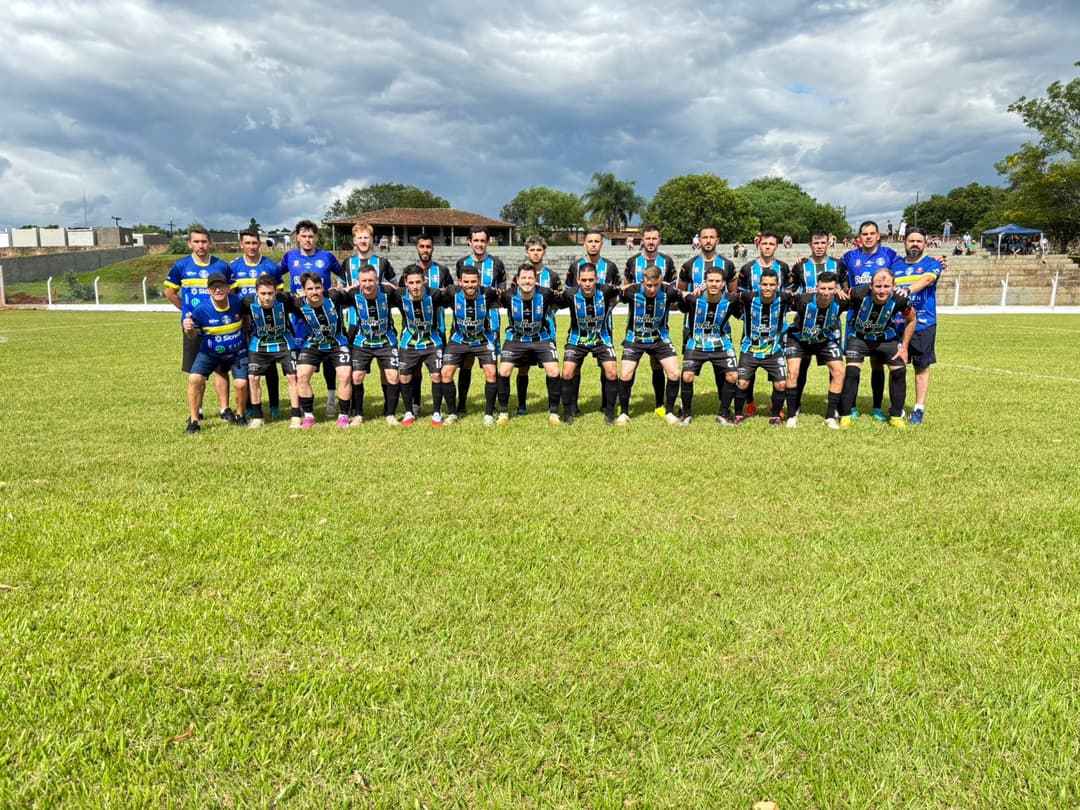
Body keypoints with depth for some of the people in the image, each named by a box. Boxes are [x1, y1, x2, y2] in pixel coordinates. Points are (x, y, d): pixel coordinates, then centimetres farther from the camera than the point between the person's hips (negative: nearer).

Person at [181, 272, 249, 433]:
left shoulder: (238, 302, -16)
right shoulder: (201, 309, -19)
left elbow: (247, 319, 6)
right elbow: (194, 336, -8)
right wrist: (189, 330, -30)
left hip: (238, 353, 0)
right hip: (209, 353, 0)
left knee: (241, 384, -15)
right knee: (194, 379, -16)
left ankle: (240, 416, 15)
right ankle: (193, 421, -3)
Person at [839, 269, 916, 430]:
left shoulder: (899, 299, -26)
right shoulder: (859, 293, -33)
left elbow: (911, 320, -5)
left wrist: (904, 347, -4)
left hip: (886, 338, 2)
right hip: (859, 337, -2)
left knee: (899, 370, -4)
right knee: (851, 371, -16)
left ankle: (896, 416, 13)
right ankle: (845, 415, -4)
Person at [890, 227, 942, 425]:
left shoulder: (932, 264, 1)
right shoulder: (895, 265, 12)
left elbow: (926, 280, -20)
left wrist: (907, 290, -38)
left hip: (923, 325, -2)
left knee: (922, 366, 4)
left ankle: (919, 408, 13)